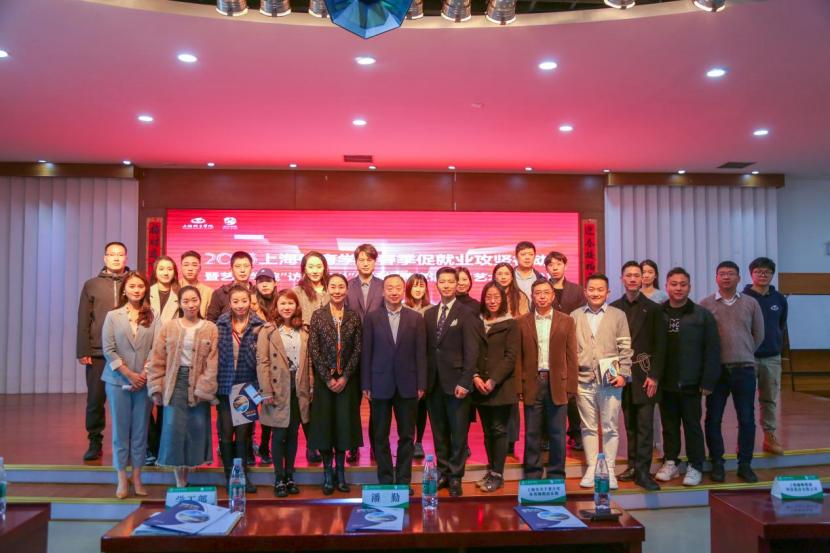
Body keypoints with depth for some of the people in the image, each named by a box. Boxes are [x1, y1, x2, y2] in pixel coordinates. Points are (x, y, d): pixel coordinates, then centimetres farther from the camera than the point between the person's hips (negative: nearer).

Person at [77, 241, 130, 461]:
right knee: (95, 400, 5)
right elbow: (83, 321, 4)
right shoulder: (92, 285, 7)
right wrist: (83, 351, -2)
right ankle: (95, 443, 17)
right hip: (98, 353, 1)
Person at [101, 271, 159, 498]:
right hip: (118, 380, -1)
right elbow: (108, 350, -4)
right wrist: (129, 374, -11)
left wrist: (144, 374, -12)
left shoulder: (152, 317, 3)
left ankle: (137, 478, 16)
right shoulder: (113, 316, 2)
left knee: (140, 430, 6)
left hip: (144, 381, 1)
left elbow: (156, 348, -2)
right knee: (120, 429, 5)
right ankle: (122, 479, 14)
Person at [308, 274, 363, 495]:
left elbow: (357, 350, 0)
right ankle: (327, 472, 15)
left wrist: (345, 377, -9)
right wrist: (328, 378, -10)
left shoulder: (354, 317, 3)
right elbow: (314, 349, -5)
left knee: (344, 422, 4)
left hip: (347, 379, 1)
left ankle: (340, 472, 18)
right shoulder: (317, 315, 0)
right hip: (323, 379, -1)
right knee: (324, 423, 3)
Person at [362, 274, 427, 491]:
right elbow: (366, 353, 0)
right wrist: (366, 385, -3)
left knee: (407, 436, 7)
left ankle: (404, 480, 18)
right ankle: (385, 480, 18)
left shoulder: (416, 318, 4)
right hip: (380, 385, 0)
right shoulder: (371, 317, 2)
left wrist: (421, 384, -3)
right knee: (380, 436, 7)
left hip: (407, 385, 1)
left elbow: (421, 354, 2)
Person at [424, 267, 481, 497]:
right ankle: (443, 471, 23)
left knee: (458, 432, 3)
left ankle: (455, 476, 15)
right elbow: (426, 348, 10)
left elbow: (471, 351, -9)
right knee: (439, 432, 11)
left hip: (456, 382, -4)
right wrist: (424, 379, 4)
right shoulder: (429, 314, 11)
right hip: (433, 382, 4)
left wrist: (465, 382, -15)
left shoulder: (466, 314, -4)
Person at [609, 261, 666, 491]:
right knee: (630, 424, 9)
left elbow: (660, 345, -1)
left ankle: (643, 472, -3)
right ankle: (633, 465, 17)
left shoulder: (653, 309, 2)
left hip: (645, 375, -2)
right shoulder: (613, 308, 7)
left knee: (645, 424, -5)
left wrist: (654, 376, -9)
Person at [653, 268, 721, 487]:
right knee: (669, 426, 12)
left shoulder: (702, 315, -2)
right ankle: (670, 462, 24)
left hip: (690, 383, -2)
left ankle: (695, 467, 19)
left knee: (692, 426, 7)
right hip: (665, 383, 2)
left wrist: (707, 382, -7)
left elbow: (712, 351, -3)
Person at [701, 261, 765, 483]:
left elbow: (759, 335, 12)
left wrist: (744, 354, 11)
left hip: (744, 369, 1)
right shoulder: (705, 304, 0)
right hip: (715, 369, -1)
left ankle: (745, 464, 18)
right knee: (713, 419, 5)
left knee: (746, 419, 5)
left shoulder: (751, 303, 5)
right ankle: (717, 463, 17)